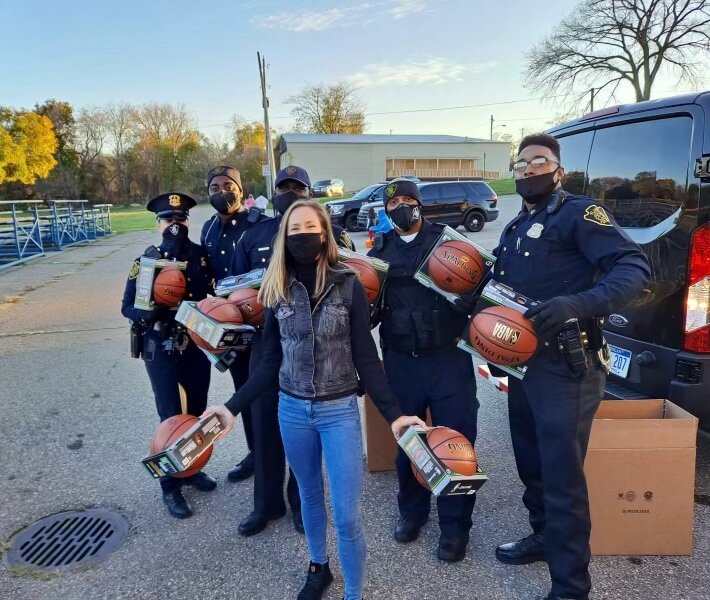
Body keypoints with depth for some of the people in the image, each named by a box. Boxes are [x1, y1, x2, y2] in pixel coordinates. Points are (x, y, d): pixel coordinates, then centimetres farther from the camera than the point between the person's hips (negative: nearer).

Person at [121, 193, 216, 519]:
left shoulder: (201, 255, -4)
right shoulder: (146, 261, -8)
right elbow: (128, 306, -4)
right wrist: (150, 315, -24)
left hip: (197, 345, 3)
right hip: (161, 350, -3)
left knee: (198, 411, 16)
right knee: (171, 417, 2)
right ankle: (171, 486, 19)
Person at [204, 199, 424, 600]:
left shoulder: (348, 286, -9)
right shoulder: (278, 290, -1)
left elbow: (366, 358, -8)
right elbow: (271, 363, 4)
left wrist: (394, 414, -15)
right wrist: (233, 407, -1)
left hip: (340, 410, -3)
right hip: (292, 409, 3)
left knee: (347, 515, 2)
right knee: (309, 496, 22)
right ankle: (318, 567, 48)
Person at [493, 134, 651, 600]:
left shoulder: (578, 213, -8)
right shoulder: (515, 228, 17)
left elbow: (634, 267, -20)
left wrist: (580, 305, -36)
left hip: (566, 369, -8)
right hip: (523, 364, 8)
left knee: (561, 477, -2)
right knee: (531, 463, 21)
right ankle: (543, 537, 43)